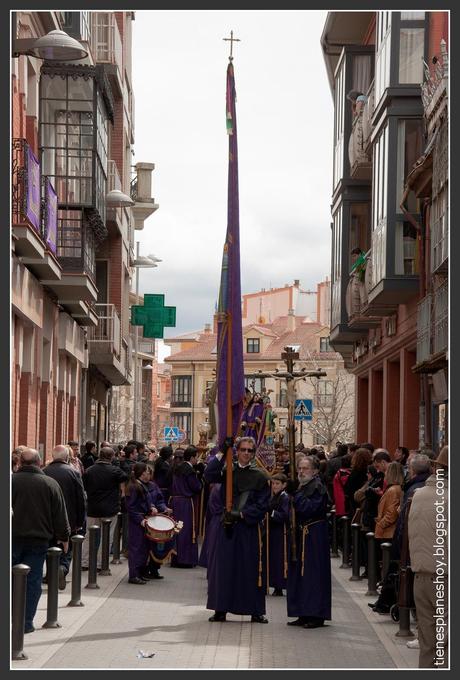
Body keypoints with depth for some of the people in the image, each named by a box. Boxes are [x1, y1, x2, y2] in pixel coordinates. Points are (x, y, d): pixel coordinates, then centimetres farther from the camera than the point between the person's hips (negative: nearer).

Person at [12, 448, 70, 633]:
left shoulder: (11, 480, -5)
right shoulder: (50, 484, -4)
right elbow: (60, 515, 1)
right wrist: (63, 537, 11)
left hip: (13, 538, 0)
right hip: (38, 540, 0)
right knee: (32, 580, 5)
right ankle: (27, 622, 4)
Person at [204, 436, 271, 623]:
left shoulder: (260, 476, 2)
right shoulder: (228, 471, 5)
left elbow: (262, 505, -3)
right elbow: (209, 476, -14)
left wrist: (241, 514, -14)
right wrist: (221, 452, -19)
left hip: (250, 527, -1)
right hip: (228, 526, 1)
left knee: (251, 569, 2)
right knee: (224, 567, 2)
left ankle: (255, 611, 9)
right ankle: (221, 609, 8)